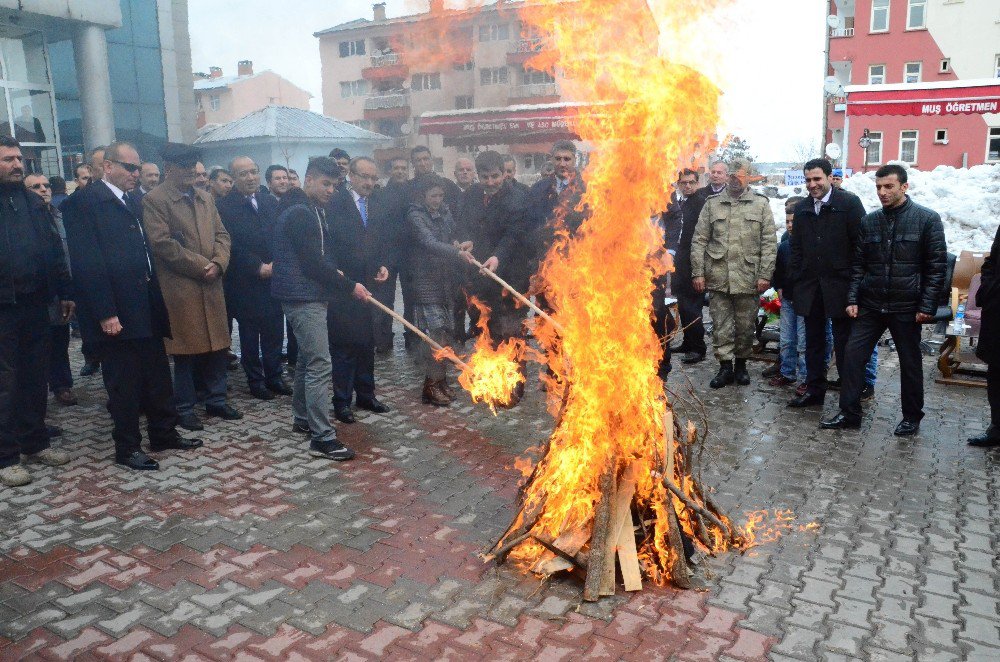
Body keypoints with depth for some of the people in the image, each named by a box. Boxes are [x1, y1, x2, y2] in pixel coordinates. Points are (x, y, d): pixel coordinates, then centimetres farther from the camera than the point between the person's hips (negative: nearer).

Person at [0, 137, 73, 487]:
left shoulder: (33, 202, 11)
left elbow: (54, 249, 12)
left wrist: (64, 293, 8)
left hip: (35, 304, 5)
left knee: (36, 377, 12)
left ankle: (35, 442, 25)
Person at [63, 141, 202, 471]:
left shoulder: (131, 202, 15)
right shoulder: (87, 202, -10)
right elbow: (88, 262, -16)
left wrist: (156, 301, 9)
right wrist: (105, 314, -19)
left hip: (146, 309, 7)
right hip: (117, 314, -7)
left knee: (158, 377, 14)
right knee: (124, 383, 4)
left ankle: (164, 434, 27)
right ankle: (127, 447, 17)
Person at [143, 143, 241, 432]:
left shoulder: (205, 198, 17)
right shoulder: (155, 200, -5)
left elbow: (221, 234, 13)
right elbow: (162, 243, -14)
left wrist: (218, 263, -6)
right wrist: (201, 266, -13)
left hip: (212, 286, 6)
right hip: (180, 288, -6)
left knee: (217, 346, 10)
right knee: (187, 350, 1)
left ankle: (216, 400, 24)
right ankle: (185, 408, 15)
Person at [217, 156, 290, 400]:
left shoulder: (270, 203, 11)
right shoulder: (225, 207, -6)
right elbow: (232, 245, -11)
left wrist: (277, 265, -6)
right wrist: (259, 267, -15)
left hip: (274, 278, 4)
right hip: (245, 284, -4)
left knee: (275, 332, 8)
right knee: (250, 334, 7)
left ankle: (274, 377, 20)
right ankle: (255, 380, 18)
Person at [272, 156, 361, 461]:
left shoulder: (308, 210, 16)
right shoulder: (300, 213, -16)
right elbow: (313, 264, -20)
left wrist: (334, 273, 7)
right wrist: (349, 286, -14)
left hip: (308, 296, 10)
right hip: (305, 298, -10)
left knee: (307, 360, 18)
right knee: (320, 364, -10)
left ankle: (302, 418, 31)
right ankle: (322, 437, -7)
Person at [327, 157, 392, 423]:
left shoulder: (381, 204, 10)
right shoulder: (335, 203, -6)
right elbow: (329, 240, -9)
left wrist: (384, 265, -2)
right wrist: (334, 273, -18)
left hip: (371, 284, 5)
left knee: (367, 343, 14)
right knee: (343, 345, 2)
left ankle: (366, 394, 27)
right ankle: (342, 400, 13)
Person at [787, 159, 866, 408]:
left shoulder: (849, 203, -5)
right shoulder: (802, 208, 11)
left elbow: (860, 244, -8)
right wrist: (797, 279, 7)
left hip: (840, 285, -5)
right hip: (810, 286, 5)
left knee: (844, 342, 3)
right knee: (814, 340, 12)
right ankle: (814, 390, 22)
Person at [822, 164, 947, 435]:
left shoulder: (927, 219, -4)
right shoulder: (869, 221, 7)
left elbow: (937, 266, -6)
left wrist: (927, 306, -11)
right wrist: (853, 299, 1)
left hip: (906, 308, -3)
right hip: (870, 306, 4)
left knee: (910, 363, 9)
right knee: (853, 355, 0)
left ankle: (912, 417, 25)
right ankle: (849, 413, 10)